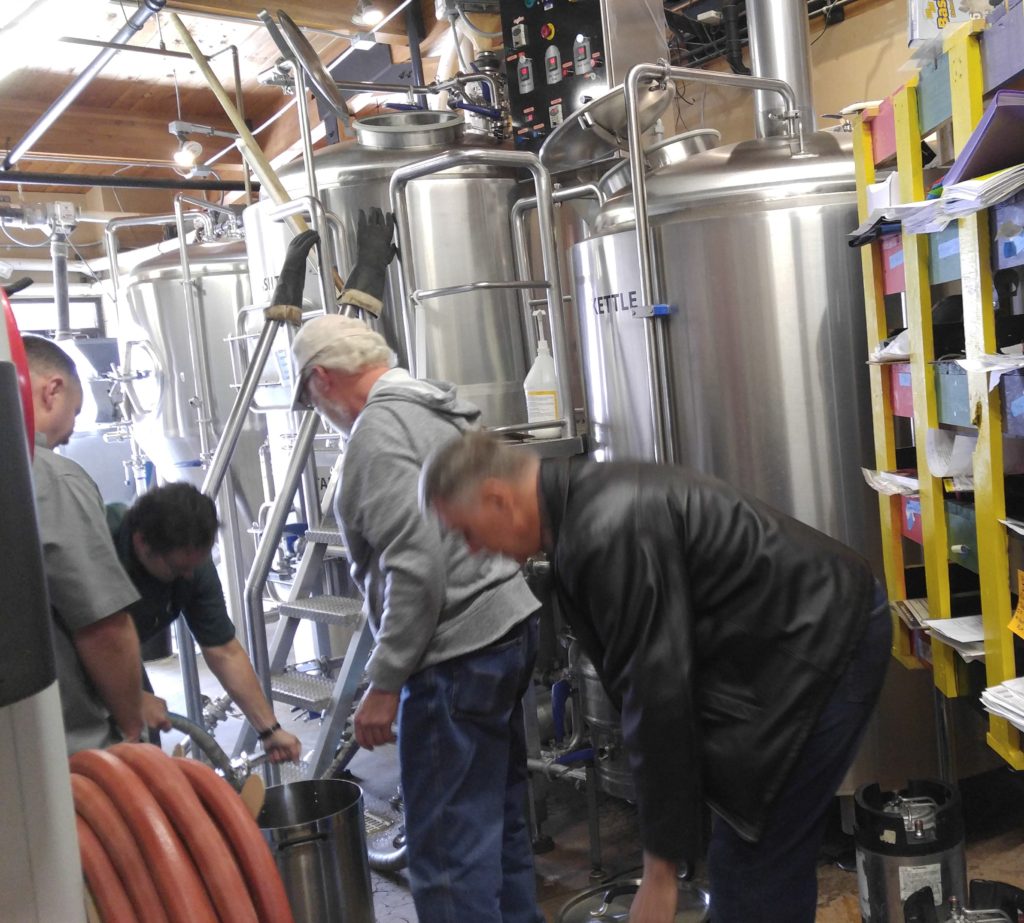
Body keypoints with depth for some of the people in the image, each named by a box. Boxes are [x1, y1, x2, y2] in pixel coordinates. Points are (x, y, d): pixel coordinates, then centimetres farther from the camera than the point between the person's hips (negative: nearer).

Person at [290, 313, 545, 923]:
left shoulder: (377, 430, -13)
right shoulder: (445, 409, 15)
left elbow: (415, 565, -23)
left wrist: (384, 683, -16)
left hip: (458, 655, -10)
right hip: (510, 625, 10)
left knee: (449, 848, -1)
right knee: (501, 817, 21)